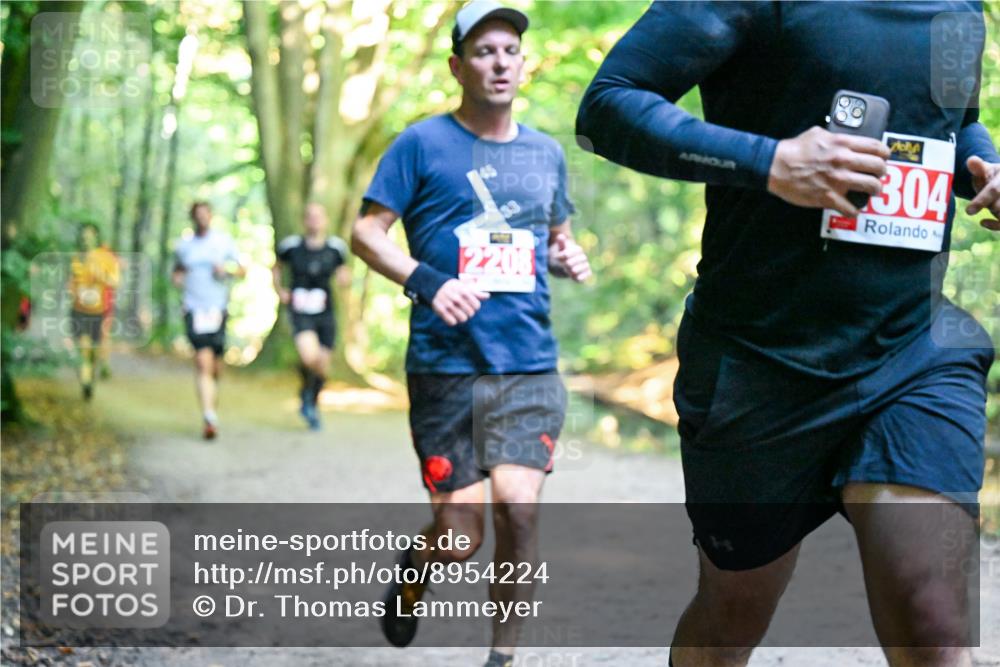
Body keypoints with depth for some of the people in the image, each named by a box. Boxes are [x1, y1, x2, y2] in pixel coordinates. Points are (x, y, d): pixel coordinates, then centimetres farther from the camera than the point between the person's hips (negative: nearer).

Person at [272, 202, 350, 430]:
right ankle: (306, 391, 6)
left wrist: (345, 278, -7)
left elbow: (342, 273, 15)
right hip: (301, 313, -2)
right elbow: (276, 267, 18)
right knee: (309, 356, -26)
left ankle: (312, 404, 35)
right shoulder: (291, 246, -1)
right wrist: (279, 291, 6)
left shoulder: (335, 247, 2)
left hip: (325, 314, 3)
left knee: (322, 365, 8)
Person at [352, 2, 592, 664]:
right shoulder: (423, 144, 0)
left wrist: (570, 258, 3)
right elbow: (366, 231, -2)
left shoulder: (547, 153, 14)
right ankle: (413, 578, 34)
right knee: (460, 535, -2)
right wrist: (428, 282, -18)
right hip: (447, 367, -3)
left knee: (517, 506, -13)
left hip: (531, 366, 3)